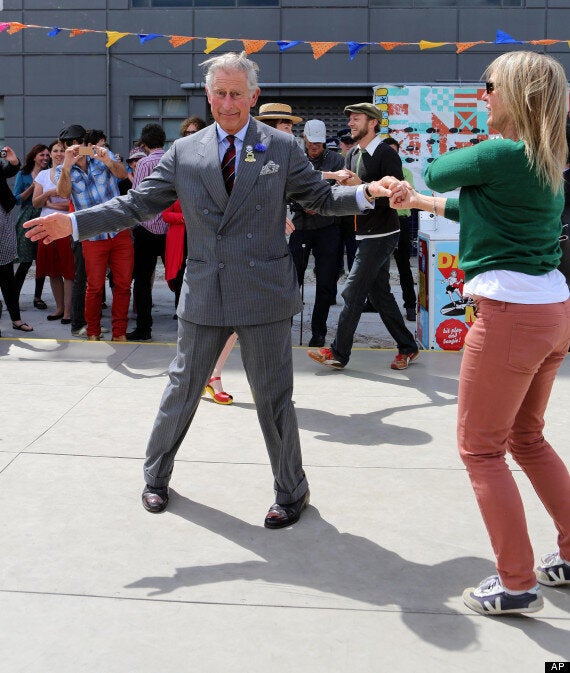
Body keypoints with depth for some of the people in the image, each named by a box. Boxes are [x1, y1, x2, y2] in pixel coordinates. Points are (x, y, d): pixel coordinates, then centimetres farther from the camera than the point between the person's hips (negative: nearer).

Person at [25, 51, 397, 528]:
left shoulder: (282, 148, 2)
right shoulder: (184, 152, 5)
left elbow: (320, 197, 5)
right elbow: (138, 204, 4)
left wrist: (367, 193, -13)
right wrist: (73, 224, -3)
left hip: (264, 292, -2)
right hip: (204, 294, 2)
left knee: (273, 396, 6)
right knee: (182, 390, 14)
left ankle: (292, 492, 25)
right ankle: (156, 476, 36)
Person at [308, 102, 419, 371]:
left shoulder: (386, 154, -13)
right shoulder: (353, 155, 13)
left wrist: (361, 186, -26)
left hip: (381, 235, -9)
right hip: (366, 234, 9)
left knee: (352, 292, -7)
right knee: (380, 294, 12)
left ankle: (338, 353, 2)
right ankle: (407, 347, 22)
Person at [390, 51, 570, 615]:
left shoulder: (501, 155, -15)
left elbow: (433, 173, 1)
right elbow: (474, 205, 26)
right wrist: (419, 203, 36)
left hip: (509, 314, -9)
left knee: (480, 447, 3)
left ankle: (518, 584, 10)